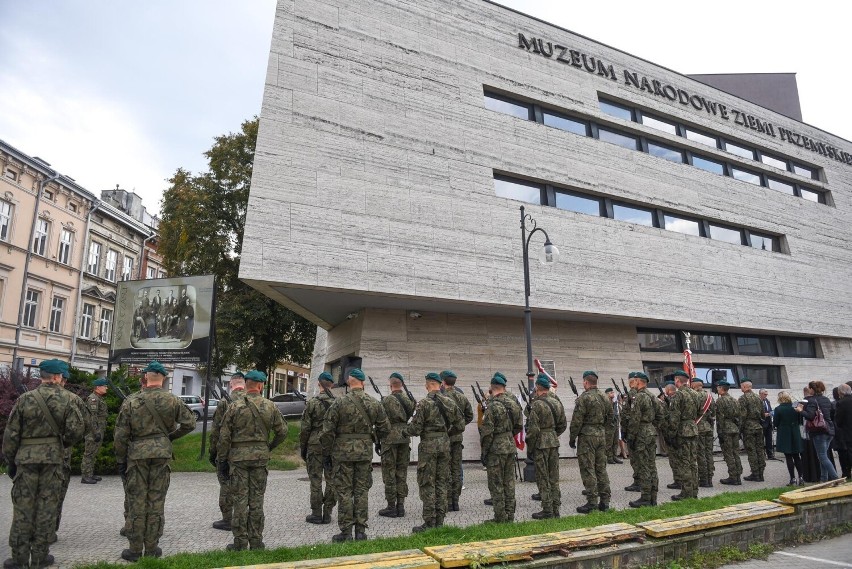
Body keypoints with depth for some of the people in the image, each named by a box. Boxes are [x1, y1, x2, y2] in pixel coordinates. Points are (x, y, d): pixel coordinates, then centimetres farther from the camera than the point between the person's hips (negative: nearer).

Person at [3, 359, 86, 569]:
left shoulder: (25, 399, -2)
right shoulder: (67, 399, -5)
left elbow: (11, 433, 1)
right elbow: (77, 429, -11)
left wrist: (10, 461, 11)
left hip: (26, 457, 1)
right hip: (53, 458, -1)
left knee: (23, 507, 8)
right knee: (46, 506, 7)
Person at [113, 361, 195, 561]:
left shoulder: (131, 402, -3)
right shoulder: (172, 400, -2)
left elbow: (121, 435, -2)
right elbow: (189, 423, 2)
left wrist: (120, 460, 7)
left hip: (137, 454, 0)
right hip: (162, 454, 1)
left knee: (137, 502, 7)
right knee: (156, 502, 8)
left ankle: (135, 549, 14)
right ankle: (151, 548, 15)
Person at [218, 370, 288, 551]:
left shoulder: (235, 406, -7)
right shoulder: (270, 406, -1)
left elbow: (224, 436, -6)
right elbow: (282, 432, 3)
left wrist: (222, 460, 3)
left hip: (238, 456, -2)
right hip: (261, 456, 2)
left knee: (240, 500, 5)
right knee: (257, 500, 9)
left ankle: (240, 543, 11)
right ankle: (256, 541, 15)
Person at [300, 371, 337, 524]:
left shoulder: (312, 403, -7)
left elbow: (305, 428, -4)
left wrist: (302, 448, 6)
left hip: (315, 444, -2)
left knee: (316, 480, 5)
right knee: (331, 479, 9)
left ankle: (316, 514, 10)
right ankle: (327, 514, 15)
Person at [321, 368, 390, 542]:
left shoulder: (340, 402, -11)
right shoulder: (374, 404, 1)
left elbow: (327, 430, -10)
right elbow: (385, 428, 7)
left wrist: (329, 449, 3)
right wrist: (377, 441, 24)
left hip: (343, 452, -3)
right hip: (365, 452, 3)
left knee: (344, 493, 5)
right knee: (362, 491, 11)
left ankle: (346, 532, 10)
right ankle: (361, 530, 16)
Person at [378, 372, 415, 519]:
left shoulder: (387, 400, -12)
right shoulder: (409, 400, 5)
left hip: (390, 439, -5)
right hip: (405, 438, 6)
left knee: (389, 473, 2)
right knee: (402, 472, 11)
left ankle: (391, 507, 5)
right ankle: (400, 506, 14)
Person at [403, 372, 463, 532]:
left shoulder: (424, 403, -12)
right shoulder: (450, 402, 4)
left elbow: (415, 429, -14)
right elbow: (460, 425, 8)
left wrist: (404, 430, 6)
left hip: (428, 444, -5)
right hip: (445, 444, 5)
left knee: (427, 484, 2)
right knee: (442, 482, 12)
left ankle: (429, 522, 5)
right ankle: (439, 521, 18)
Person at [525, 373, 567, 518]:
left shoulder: (537, 404, -17)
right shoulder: (557, 402, 6)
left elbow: (533, 429, -19)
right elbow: (563, 424, 12)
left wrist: (530, 446, -6)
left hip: (541, 443, -7)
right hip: (554, 442, 7)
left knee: (543, 478, 2)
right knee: (554, 477, 13)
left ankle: (547, 510, 7)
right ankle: (555, 509, 20)